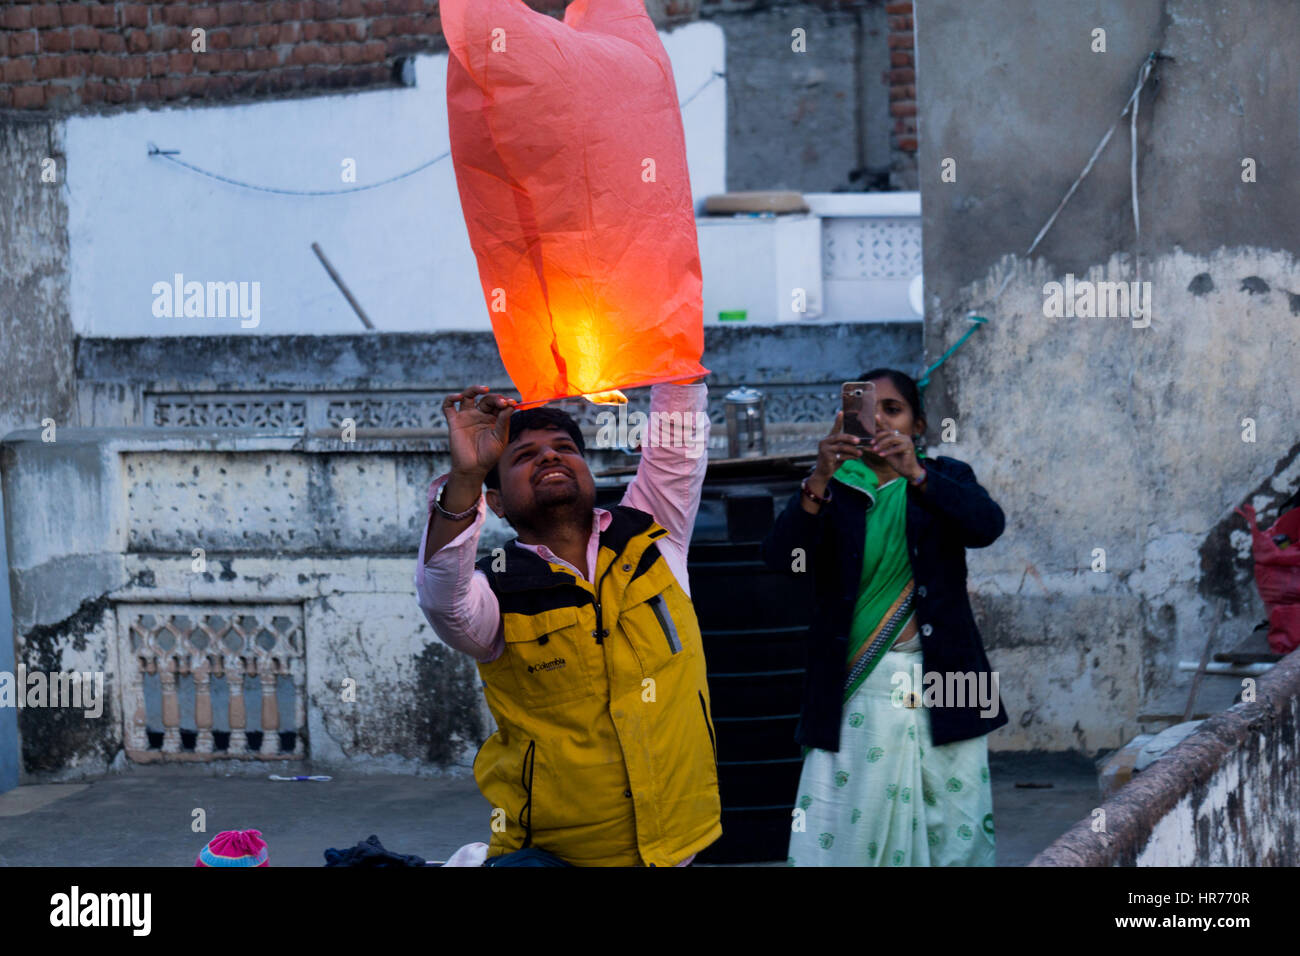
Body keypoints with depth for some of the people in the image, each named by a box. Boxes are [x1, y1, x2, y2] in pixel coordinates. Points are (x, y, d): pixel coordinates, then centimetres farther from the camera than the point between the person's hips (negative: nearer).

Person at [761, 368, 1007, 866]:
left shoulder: (946, 478, 12)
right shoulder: (830, 488, 10)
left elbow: (988, 525, -10)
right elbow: (780, 555, -8)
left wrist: (917, 474, -24)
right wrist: (820, 479, -22)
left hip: (942, 693, 1)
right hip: (854, 694, 0)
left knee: (957, 833, -3)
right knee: (847, 833, -9)